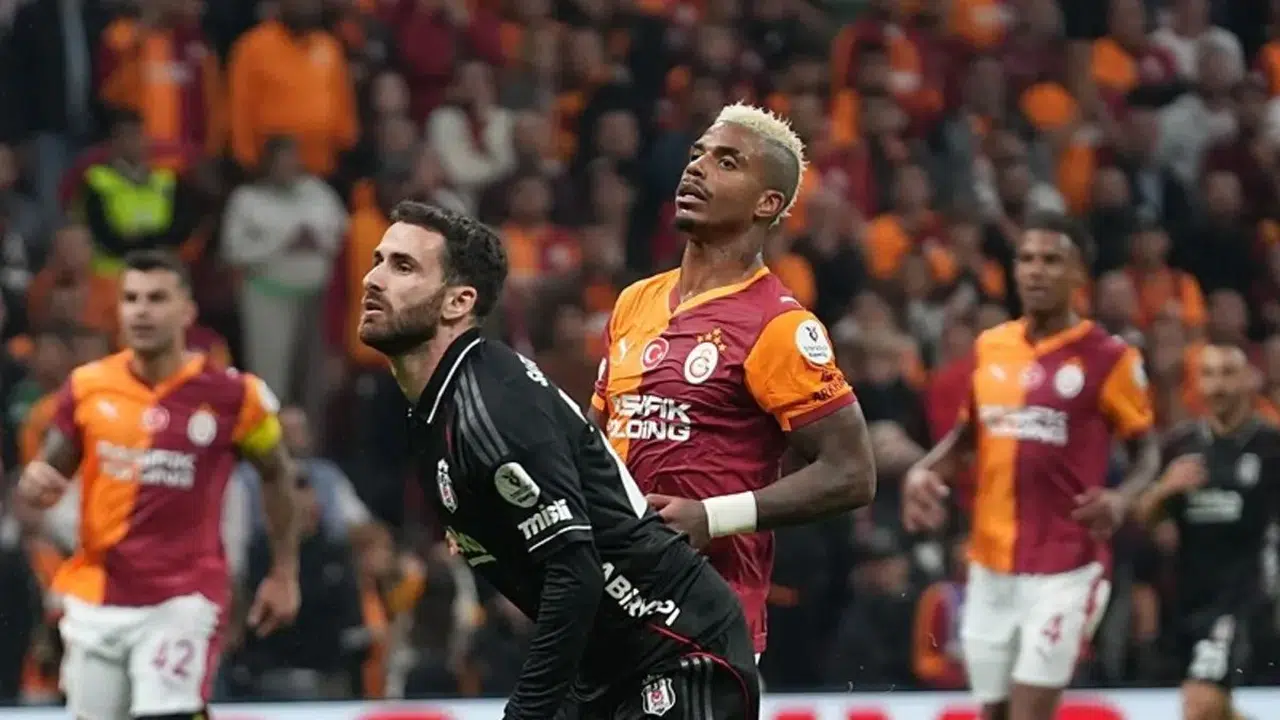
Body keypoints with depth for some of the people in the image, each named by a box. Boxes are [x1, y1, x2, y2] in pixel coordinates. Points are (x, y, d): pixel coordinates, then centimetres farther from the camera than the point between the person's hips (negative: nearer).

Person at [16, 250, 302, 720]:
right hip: (97, 597, 4)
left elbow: (277, 475, 9)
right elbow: (51, 475, 9)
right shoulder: (88, 388, -1)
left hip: (182, 598, -4)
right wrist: (36, 483, -16)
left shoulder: (231, 396, -8)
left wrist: (284, 574, 10)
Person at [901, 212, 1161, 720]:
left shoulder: (1107, 357, -7)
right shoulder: (989, 348, 8)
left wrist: (1121, 499, -22)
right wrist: (924, 472, 3)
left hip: (1065, 566, -6)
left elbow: (1147, 451, -1)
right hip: (991, 564, 6)